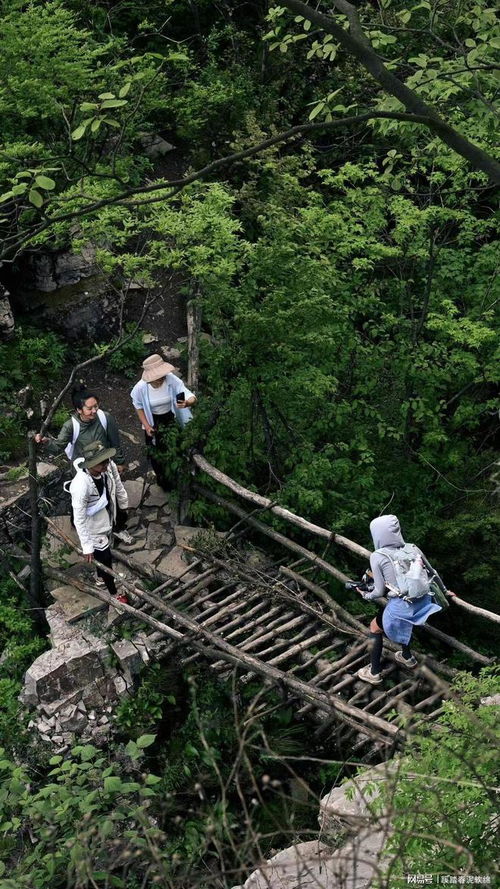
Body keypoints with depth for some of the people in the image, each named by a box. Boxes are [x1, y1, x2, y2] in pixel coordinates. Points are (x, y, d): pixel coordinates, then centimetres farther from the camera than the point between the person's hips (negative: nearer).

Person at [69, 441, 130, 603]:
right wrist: (86, 547, -23)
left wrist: (123, 505, 16)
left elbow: (118, 485, 0)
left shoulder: (109, 466, -23)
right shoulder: (81, 485, -41)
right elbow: (79, 519, -30)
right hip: (94, 529, -6)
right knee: (105, 559, 16)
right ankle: (113, 593, 42)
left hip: (108, 520, 6)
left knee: (104, 553, 32)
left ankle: (101, 577, 61)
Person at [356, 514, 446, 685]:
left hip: (401, 606, -5)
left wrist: (366, 595, 15)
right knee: (400, 622, 36)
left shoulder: (377, 557, -12)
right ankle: (407, 658, 51)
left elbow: (379, 592, -7)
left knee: (375, 627, 24)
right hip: (423, 601, 5)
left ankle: (374, 673, 32)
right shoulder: (412, 549, 0)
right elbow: (432, 573, 12)